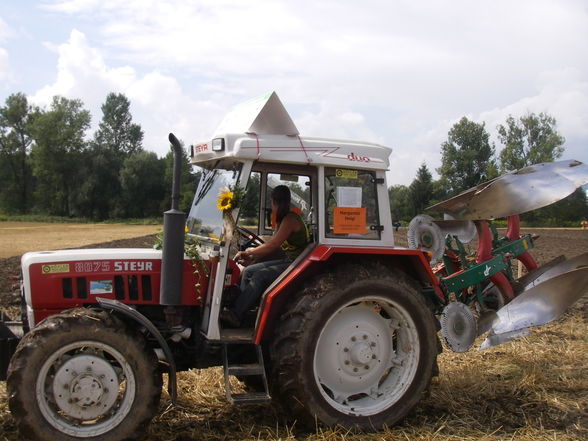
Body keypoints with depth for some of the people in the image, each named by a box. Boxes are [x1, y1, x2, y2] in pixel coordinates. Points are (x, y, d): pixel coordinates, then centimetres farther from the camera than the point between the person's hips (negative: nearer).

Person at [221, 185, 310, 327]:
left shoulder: (290, 219, -15)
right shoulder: (282, 219, 17)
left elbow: (272, 246, -20)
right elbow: (272, 245, 15)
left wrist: (248, 252, -11)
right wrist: (252, 259, 4)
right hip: (287, 260, 10)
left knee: (260, 276, -26)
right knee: (248, 271, -3)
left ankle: (235, 315, -25)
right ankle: (237, 309, -10)